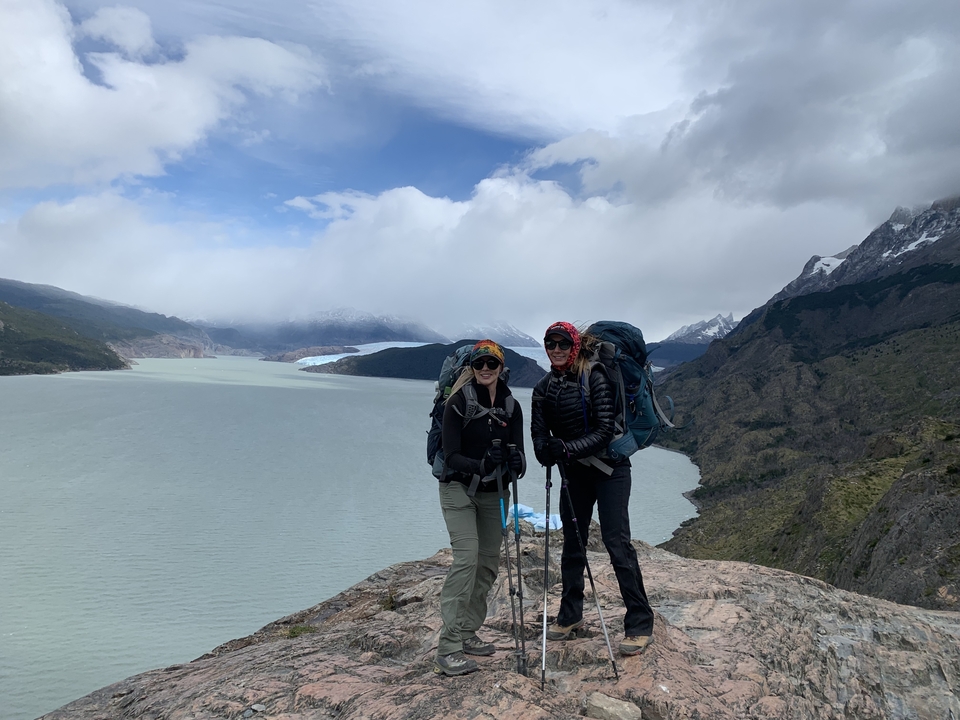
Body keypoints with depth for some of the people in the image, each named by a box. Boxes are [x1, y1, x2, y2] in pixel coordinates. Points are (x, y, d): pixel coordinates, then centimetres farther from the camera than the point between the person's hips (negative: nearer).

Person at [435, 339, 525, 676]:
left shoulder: (511, 406, 1)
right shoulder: (459, 403, -13)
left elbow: (517, 450, -3)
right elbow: (451, 455, -17)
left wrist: (515, 460, -27)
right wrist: (480, 465, -34)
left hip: (494, 493, 6)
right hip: (459, 488, -5)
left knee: (489, 562, 6)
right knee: (467, 557, -18)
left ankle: (467, 634, 21)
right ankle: (448, 649, -13)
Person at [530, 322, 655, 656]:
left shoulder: (595, 378, -14)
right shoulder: (543, 389, 2)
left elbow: (604, 431, -18)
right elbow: (539, 433, -2)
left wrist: (568, 448, -28)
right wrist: (547, 451, -23)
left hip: (610, 469, -5)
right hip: (574, 472, 5)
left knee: (617, 543, -9)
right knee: (572, 544, 12)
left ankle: (640, 624, 3)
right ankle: (570, 616, 28)